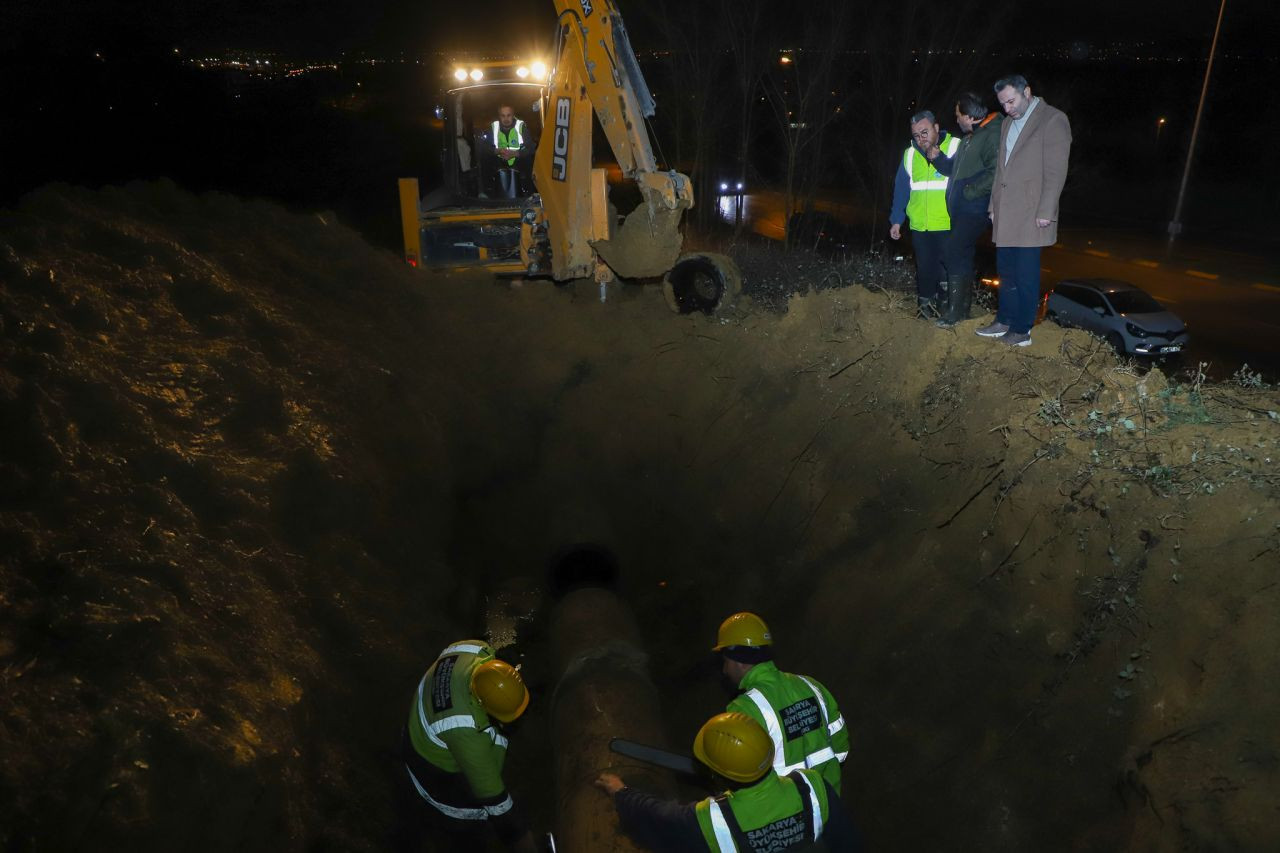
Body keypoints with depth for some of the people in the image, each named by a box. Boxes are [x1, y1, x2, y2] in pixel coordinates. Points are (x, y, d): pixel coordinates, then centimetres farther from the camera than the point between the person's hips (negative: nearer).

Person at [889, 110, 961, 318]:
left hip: (949, 226, -3)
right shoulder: (909, 155, 9)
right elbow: (901, 189, 12)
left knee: (946, 271, -3)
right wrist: (896, 220, 10)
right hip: (920, 227, 3)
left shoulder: (956, 148, -3)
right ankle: (925, 306, 21)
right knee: (924, 269, 10)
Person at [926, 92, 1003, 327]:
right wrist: (937, 158, 9)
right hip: (961, 209, 10)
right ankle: (963, 308, 22)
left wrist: (970, 191, -19)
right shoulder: (969, 137, 18)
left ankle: (956, 310, -13)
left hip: (975, 209, -10)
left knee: (956, 250, -16)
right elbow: (955, 169, 26)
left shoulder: (993, 134, -13)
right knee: (962, 255, 13)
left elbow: (995, 173, -23)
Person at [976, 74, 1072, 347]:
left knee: (1026, 275, -2)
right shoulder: (1007, 123, 17)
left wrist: (1045, 211, -16)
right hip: (1005, 215, 7)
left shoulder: (1053, 120, -6)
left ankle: (1022, 330, 6)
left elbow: (1056, 171, -11)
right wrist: (994, 206, 14)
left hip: (1030, 216, -7)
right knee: (1006, 271, 14)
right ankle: (1004, 321, 25)